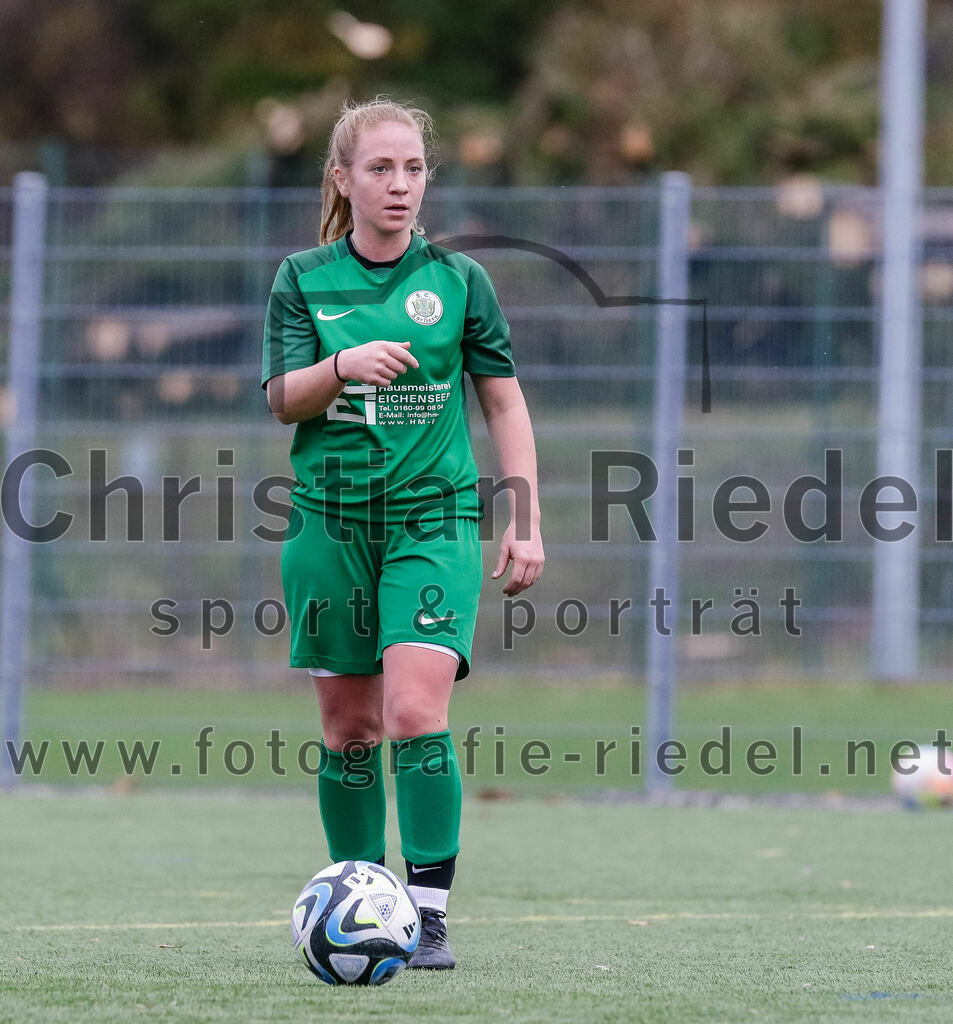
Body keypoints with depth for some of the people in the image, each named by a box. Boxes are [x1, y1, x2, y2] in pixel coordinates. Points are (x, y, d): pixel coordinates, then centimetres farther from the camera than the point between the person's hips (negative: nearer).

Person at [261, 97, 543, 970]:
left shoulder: (458, 280, 3)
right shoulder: (304, 279, 5)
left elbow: (505, 405, 8)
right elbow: (283, 399, -3)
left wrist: (526, 522, 2)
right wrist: (345, 365, -23)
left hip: (433, 519, -2)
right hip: (331, 520, 2)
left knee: (417, 712, -17)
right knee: (348, 726, 7)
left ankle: (430, 914, -16)